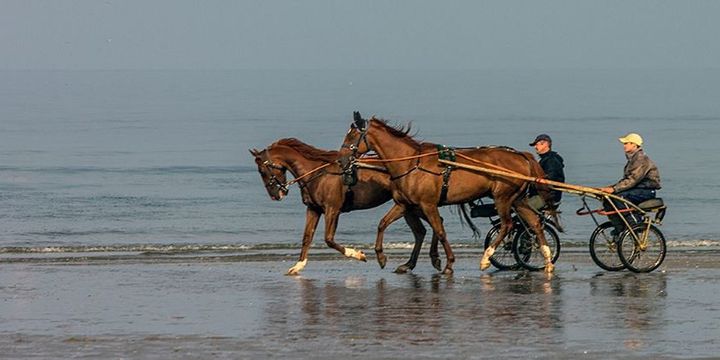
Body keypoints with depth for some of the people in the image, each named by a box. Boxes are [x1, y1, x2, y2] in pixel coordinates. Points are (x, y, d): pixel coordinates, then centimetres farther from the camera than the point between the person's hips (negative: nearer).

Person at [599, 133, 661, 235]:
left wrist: (614, 189, -28)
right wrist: (609, 188, 6)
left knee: (620, 197, -32)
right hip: (638, 189, 9)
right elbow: (625, 180, 19)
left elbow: (633, 180, -23)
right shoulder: (632, 159, 18)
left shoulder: (642, 159, -14)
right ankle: (619, 226, -6)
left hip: (647, 191, -9)